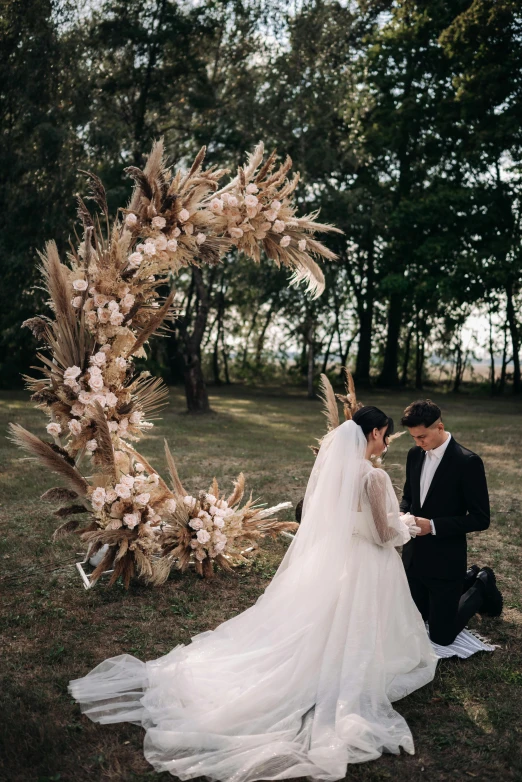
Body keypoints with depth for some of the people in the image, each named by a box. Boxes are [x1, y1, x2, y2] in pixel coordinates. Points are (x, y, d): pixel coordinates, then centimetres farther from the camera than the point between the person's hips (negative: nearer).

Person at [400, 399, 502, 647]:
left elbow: (481, 519, -17)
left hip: (445, 560, -6)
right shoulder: (415, 454, 0)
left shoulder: (468, 462, -19)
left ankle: (481, 586, 26)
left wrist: (433, 526, -24)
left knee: (441, 636, 4)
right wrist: (403, 515, -7)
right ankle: (469, 579, 37)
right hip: (414, 556, 6)